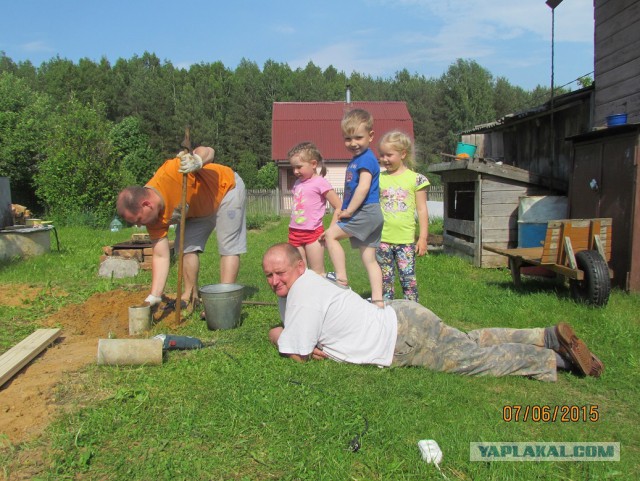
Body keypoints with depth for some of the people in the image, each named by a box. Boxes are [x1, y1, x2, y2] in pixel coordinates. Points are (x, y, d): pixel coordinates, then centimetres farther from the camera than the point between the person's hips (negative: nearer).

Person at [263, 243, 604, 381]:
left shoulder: (305, 295, -22)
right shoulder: (292, 286, 8)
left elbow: (295, 354, -19)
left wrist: (278, 336, 0)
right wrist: (304, 342, 2)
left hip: (404, 336, -9)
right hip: (397, 317, 9)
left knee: (475, 358, -1)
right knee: (471, 342, 17)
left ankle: (557, 359, 8)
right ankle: (549, 337, 23)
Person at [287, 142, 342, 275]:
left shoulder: (320, 182, -10)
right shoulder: (297, 183, 11)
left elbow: (339, 207, -11)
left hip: (313, 233, -6)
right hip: (295, 233, 7)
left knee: (318, 273, 2)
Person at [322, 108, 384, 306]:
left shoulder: (366, 159, -11)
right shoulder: (355, 160, 19)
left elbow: (363, 187, -23)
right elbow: (350, 192, 23)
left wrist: (348, 211, -17)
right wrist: (341, 211, 19)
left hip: (366, 212, -10)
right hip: (369, 216, 10)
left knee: (331, 235, -7)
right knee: (369, 259, 10)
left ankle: (341, 279, -4)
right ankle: (377, 301, 13)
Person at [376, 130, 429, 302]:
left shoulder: (415, 179, 0)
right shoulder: (378, 178, 6)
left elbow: (422, 210, 2)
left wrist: (423, 237, -2)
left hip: (406, 239, -2)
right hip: (382, 239, 2)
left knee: (408, 278, 1)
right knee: (385, 279, 10)